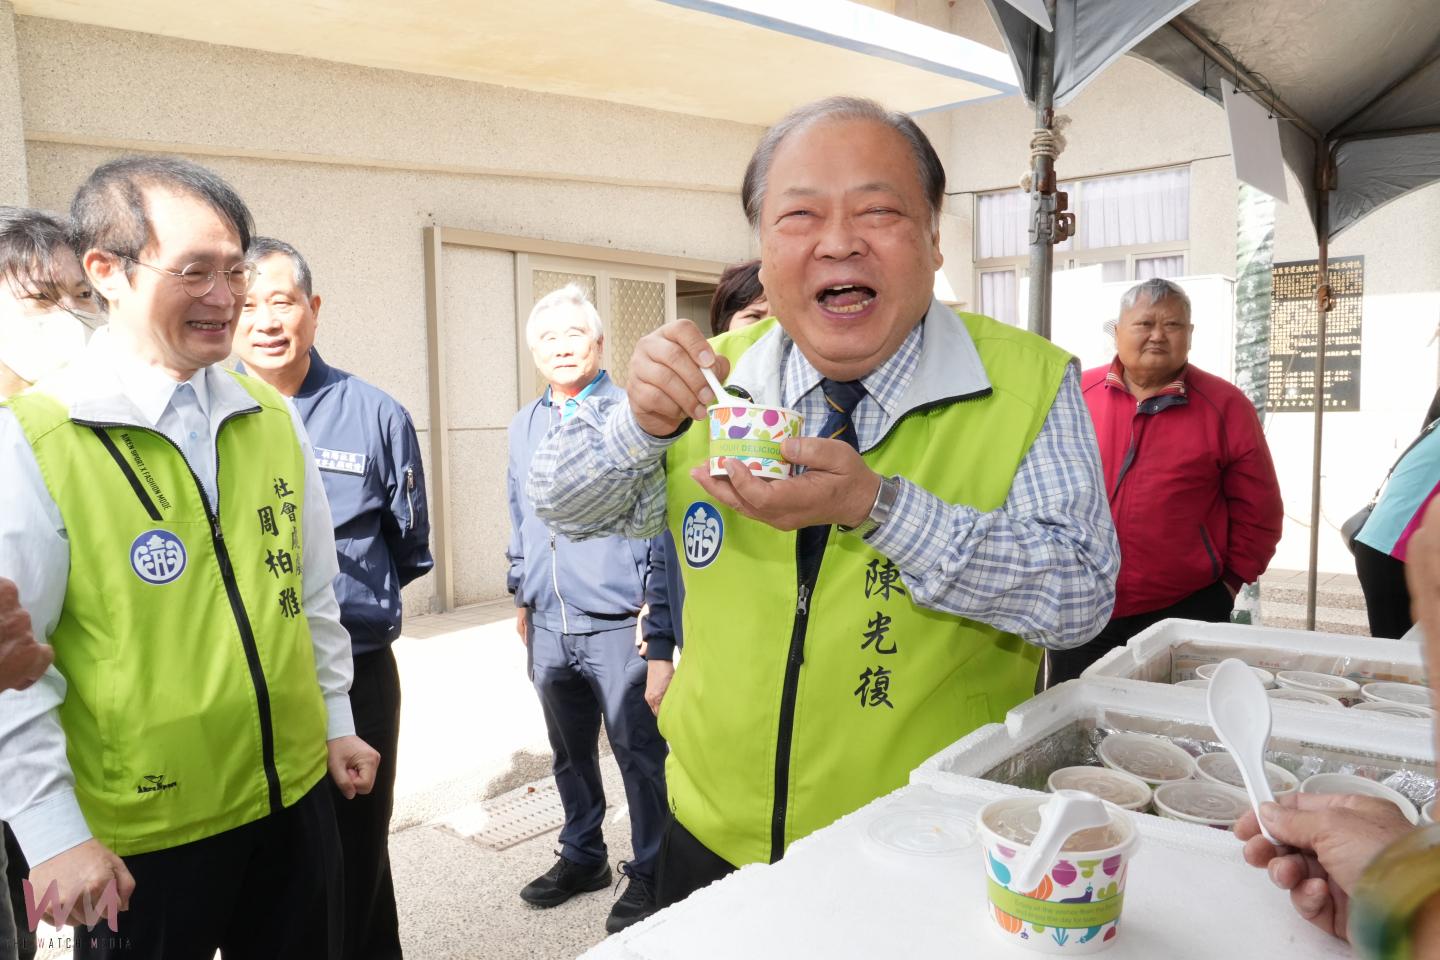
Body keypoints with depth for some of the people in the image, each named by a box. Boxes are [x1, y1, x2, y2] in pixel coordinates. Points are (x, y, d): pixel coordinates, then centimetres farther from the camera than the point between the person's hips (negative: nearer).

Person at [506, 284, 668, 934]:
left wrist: (656, 603, -10)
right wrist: (521, 595, 20)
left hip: (619, 626, -5)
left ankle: (649, 872, 21)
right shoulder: (523, 427, 12)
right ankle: (582, 857, 37)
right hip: (548, 627, 6)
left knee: (639, 753, 4)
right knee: (570, 754, 19)